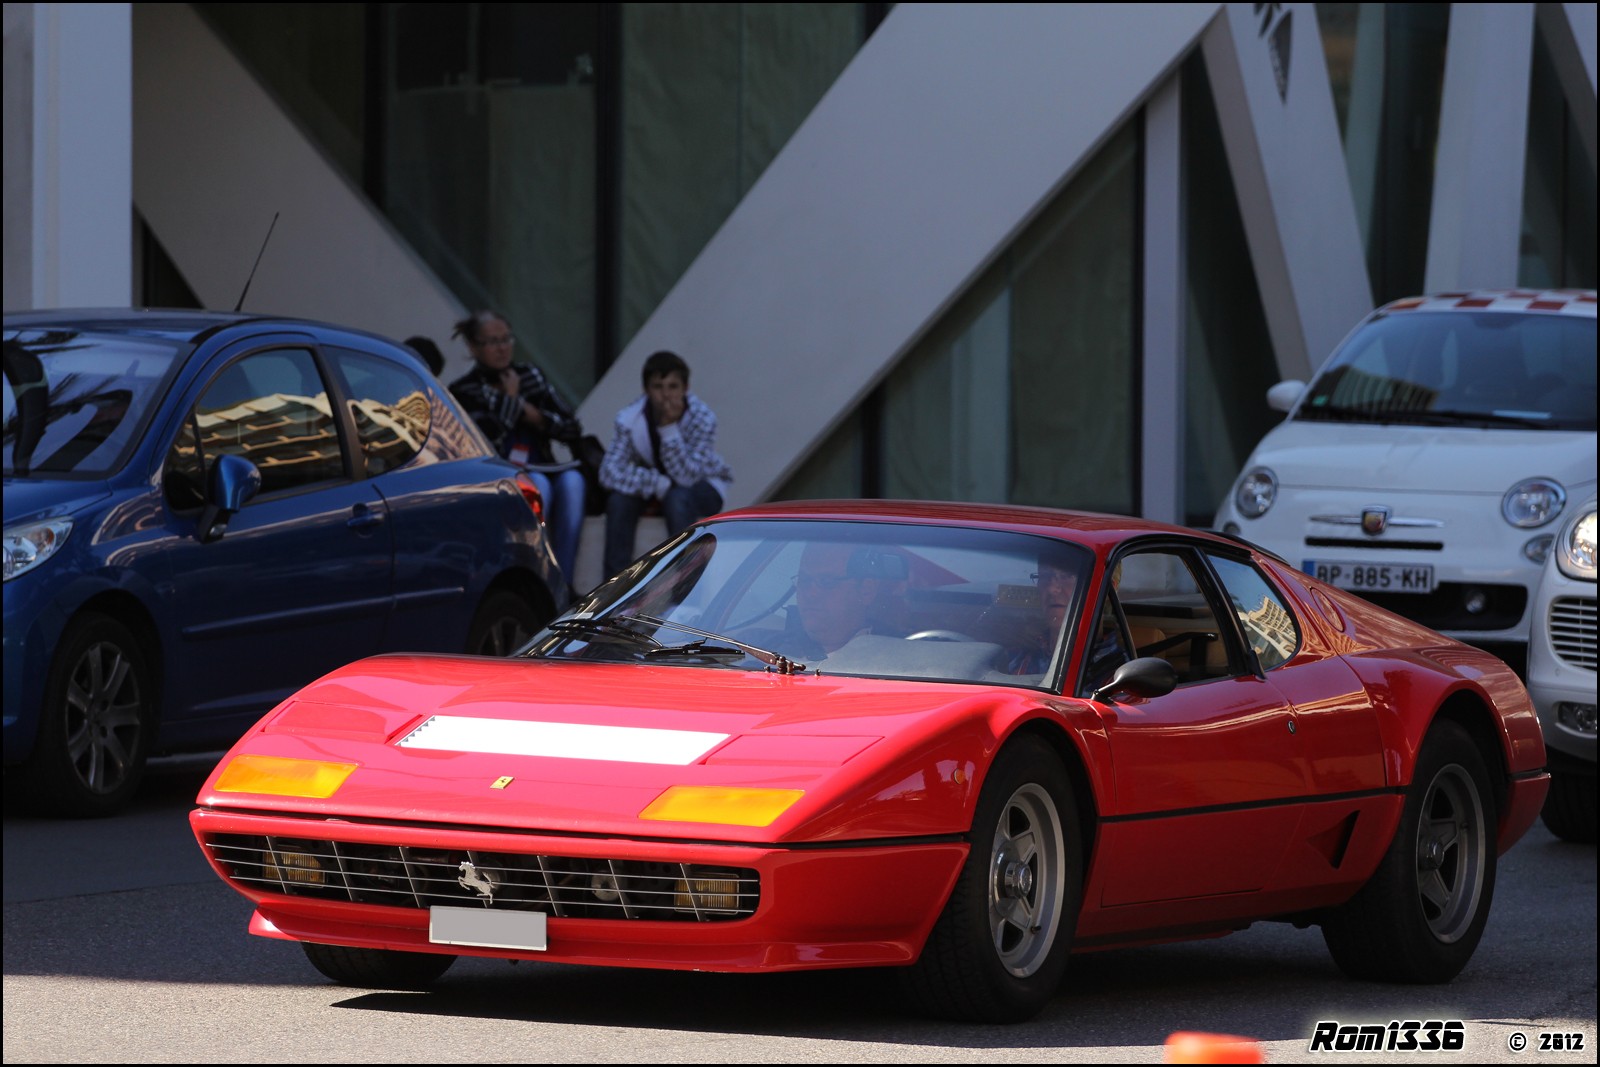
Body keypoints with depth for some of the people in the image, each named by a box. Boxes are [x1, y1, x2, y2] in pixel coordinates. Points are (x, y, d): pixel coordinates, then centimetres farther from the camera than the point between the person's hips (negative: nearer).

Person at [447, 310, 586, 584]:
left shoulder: (530, 375, 16)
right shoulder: (464, 391, 4)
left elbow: (573, 429, 10)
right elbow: (484, 437, -14)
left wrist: (533, 415, -3)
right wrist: (511, 399, -2)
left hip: (542, 468, 4)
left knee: (572, 481, -29)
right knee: (538, 485, -35)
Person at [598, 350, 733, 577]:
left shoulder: (703, 419, -27)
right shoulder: (629, 419, -21)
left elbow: (686, 476, -33)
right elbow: (609, 471, -29)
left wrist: (669, 428, -42)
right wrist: (657, 484, -38)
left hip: (702, 484, -2)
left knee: (678, 499, -36)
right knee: (619, 499, -28)